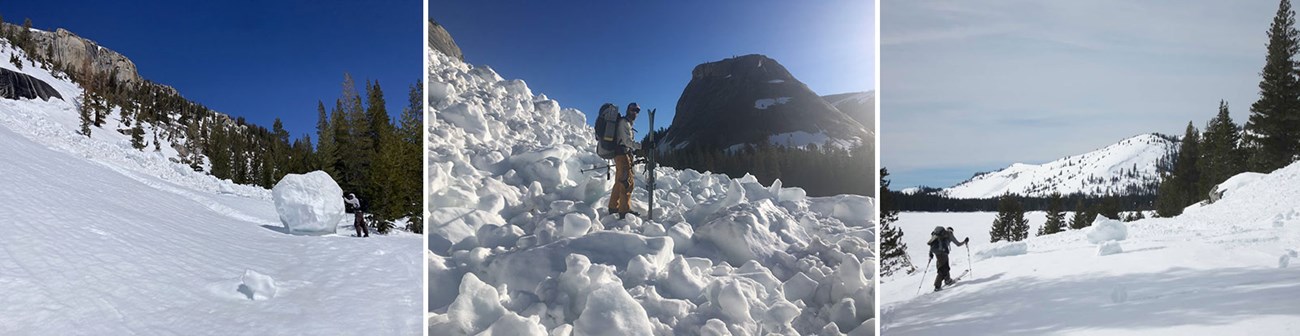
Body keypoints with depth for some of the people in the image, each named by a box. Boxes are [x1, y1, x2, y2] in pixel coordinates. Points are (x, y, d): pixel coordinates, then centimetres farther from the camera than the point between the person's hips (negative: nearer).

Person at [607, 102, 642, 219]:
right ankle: (625, 210, -19)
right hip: (623, 154, -11)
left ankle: (613, 207, 24)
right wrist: (642, 146, -28)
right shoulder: (624, 122, -10)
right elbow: (627, 141, -20)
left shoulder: (627, 123, 22)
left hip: (620, 155, 11)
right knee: (627, 182, -15)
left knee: (619, 182, 16)